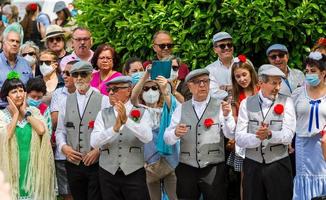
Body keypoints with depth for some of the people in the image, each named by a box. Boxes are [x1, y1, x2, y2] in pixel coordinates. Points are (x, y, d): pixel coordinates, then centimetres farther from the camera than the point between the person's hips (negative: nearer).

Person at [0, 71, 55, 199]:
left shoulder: (33, 111, 6)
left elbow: (41, 130, -11)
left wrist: (25, 112, -3)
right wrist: (16, 114, -8)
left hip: (32, 166, 2)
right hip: (12, 167, -2)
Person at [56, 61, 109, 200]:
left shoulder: (103, 101, 0)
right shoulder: (66, 102, 12)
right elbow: (60, 131, 14)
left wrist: (99, 150, -14)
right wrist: (63, 146, -4)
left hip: (96, 163, -4)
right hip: (73, 163, 4)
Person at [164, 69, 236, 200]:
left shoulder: (220, 106, 1)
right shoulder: (181, 109, 8)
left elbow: (231, 135, -10)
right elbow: (167, 139, 5)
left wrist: (227, 116, -27)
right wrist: (176, 133, -16)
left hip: (213, 169, -2)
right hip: (187, 169, 2)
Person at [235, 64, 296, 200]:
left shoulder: (286, 102, 2)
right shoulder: (246, 103, 5)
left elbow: (288, 136, -10)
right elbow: (239, 138, -5)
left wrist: (270, 134, -29)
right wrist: (257, 137, -25)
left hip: (279, 165, -1)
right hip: (252, 165, 1)